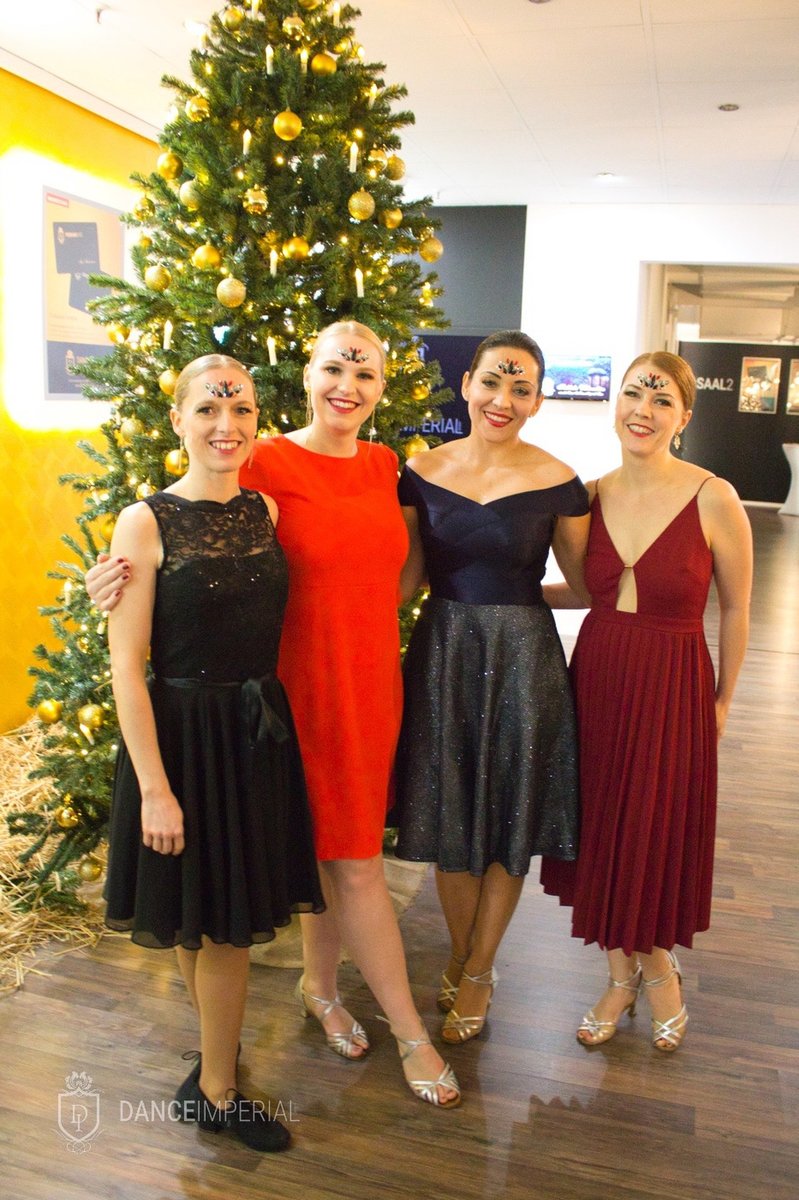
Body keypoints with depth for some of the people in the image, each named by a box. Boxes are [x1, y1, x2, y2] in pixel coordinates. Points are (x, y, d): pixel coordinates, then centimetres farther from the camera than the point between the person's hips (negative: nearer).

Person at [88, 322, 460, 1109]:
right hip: (308, 686, -5)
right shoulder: (266, 464, -12)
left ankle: (320, 986, 42)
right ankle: (411, 1034, 23)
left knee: (336, 849, 17)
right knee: (357, 864, 4)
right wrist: (119, 581, -25)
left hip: (373, 682, 5)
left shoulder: (383, 466, 7)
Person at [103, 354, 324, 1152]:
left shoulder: (267, 511, 3)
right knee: (195, 917, 10)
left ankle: (212, 1089, 38)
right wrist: (154, 786, -14)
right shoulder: (146, 523, -12)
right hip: (182, 733, -4)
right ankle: (216, 1089, 34)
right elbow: (126, 666, -13)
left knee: (227, 920, 16)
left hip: (258, 731, 5)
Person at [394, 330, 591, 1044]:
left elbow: (584, 584, 2)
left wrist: (521, 594, -7)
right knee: (450, 820, 14)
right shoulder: (422, 472, 0)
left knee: (509, 822, 11)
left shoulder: (556, 482, -7)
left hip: (523, 661, -2)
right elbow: (407, 577, 5)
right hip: (443, 657, 2)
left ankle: (478, 973, 33)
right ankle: (461, 957, 39)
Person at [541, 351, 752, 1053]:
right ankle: (622, 974, 38)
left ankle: (659, 967, 41)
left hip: (674, 690, -4)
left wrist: (722, 701, 3)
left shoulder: (714, 499, -13)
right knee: (602, 828, 13)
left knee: (661, 834, 10)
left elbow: (735, 609, -3)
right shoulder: (592, 495, -1)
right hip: (596, 678, 4)